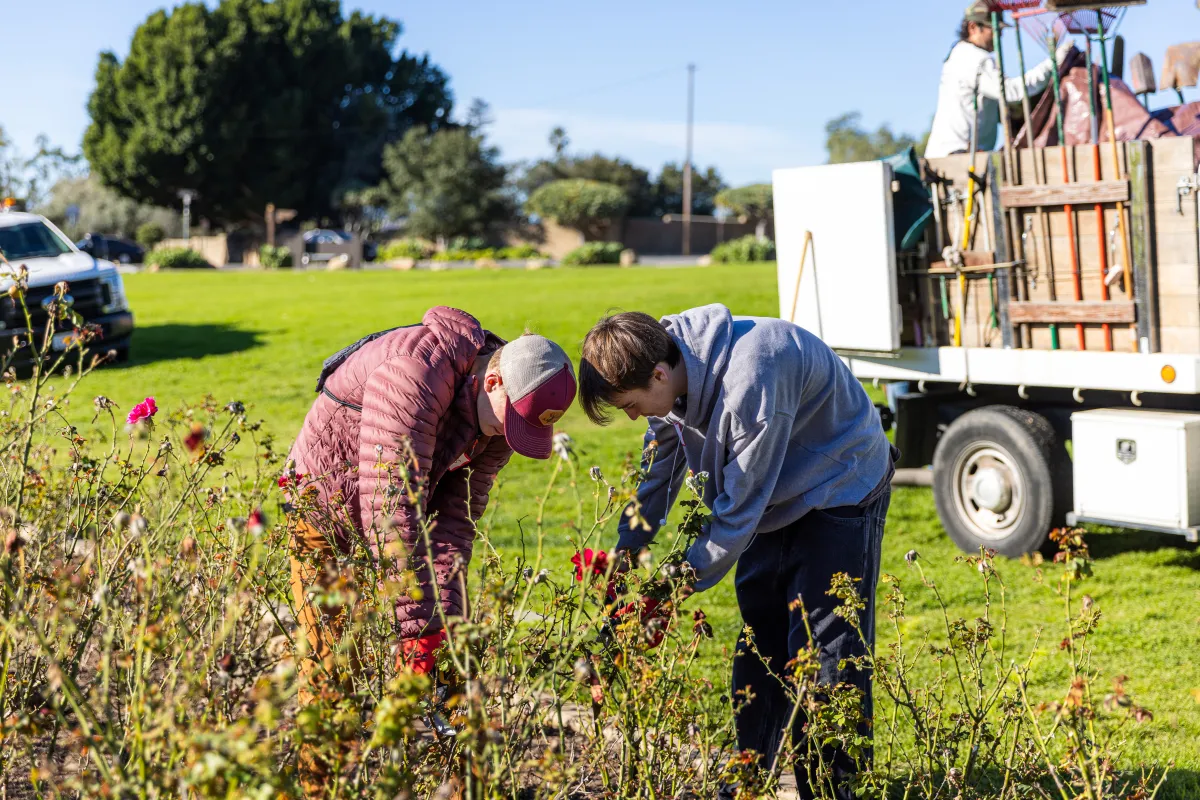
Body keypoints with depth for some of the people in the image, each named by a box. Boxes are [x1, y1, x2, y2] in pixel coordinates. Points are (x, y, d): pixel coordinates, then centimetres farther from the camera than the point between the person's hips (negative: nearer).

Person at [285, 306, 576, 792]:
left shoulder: (499, 419, -9)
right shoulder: (414, 374, -35)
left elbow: (456, 520, -8)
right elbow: (391, 511, -38)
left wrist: (444, 619, -19)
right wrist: (419, 627, -38)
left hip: (392, 516, 7)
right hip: (324, 512, -7)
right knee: (331, 668, -10)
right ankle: (318, 787, 2)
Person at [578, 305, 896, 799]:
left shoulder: (749, 382, -38)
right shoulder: (672, 371, -11)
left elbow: (740, 508, -30)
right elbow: (658, 472, 4)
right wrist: (623, 554, -1)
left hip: (841, 493, -8)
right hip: (775, 499, 8)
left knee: (824, 645, -9)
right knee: (759, 635, 9)